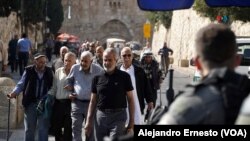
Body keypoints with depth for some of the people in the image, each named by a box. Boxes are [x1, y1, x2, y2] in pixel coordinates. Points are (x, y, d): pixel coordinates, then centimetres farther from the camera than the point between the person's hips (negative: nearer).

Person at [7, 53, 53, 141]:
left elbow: (52, 87, 6)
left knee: (43, 129, 3)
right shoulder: (28, 71, -3)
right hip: (31, 103, 0)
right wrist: (14, 93, -16)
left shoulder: (49, 72, 1)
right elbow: (21, 84, 1)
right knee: (29, 128, 11)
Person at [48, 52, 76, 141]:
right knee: (56, 127, 13)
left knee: (68, 129, -1)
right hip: (58, 103, 5)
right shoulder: (58, 71, 11)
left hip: (70, 103, -5)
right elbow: (54, 88, 14)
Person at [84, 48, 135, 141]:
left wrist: (131, 122, -4)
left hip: (118, 116, -4)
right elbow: (93, 101, 12)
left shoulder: (124, 76, 0)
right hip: (100, 116, 4)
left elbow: (130, 99, 2)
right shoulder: (98, 77, 7)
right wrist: (89, 121, 6)